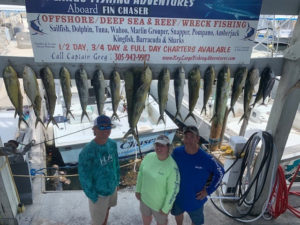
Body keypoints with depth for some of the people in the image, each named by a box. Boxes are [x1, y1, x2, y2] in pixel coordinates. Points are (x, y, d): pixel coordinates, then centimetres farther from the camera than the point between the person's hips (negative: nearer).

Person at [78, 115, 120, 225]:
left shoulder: (112, 144, -13)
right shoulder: (87, 151, -32)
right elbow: (84, 178, -23)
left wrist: (117, 181, 8)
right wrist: (93, 197, -15)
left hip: (112, 188, 5)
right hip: (98, 193, -5)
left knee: (106, 209, 29)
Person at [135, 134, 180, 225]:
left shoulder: (172, 167, -31)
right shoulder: (149, 157, -15)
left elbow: (173, 190, -22)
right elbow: (141, 173, 0)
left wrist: (165, 208, -14)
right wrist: (138, 190, 6)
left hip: (160, 203, -4)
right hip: (145, 197, 5)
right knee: (145, 216, 31)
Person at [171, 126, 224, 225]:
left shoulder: (206, 158, -26)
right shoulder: (177, 152, -20)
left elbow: (220, 173, -10)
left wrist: (208, 190, -11)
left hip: (196, 198, -2)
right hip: (177, 195, 3)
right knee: (178, 213, 30)